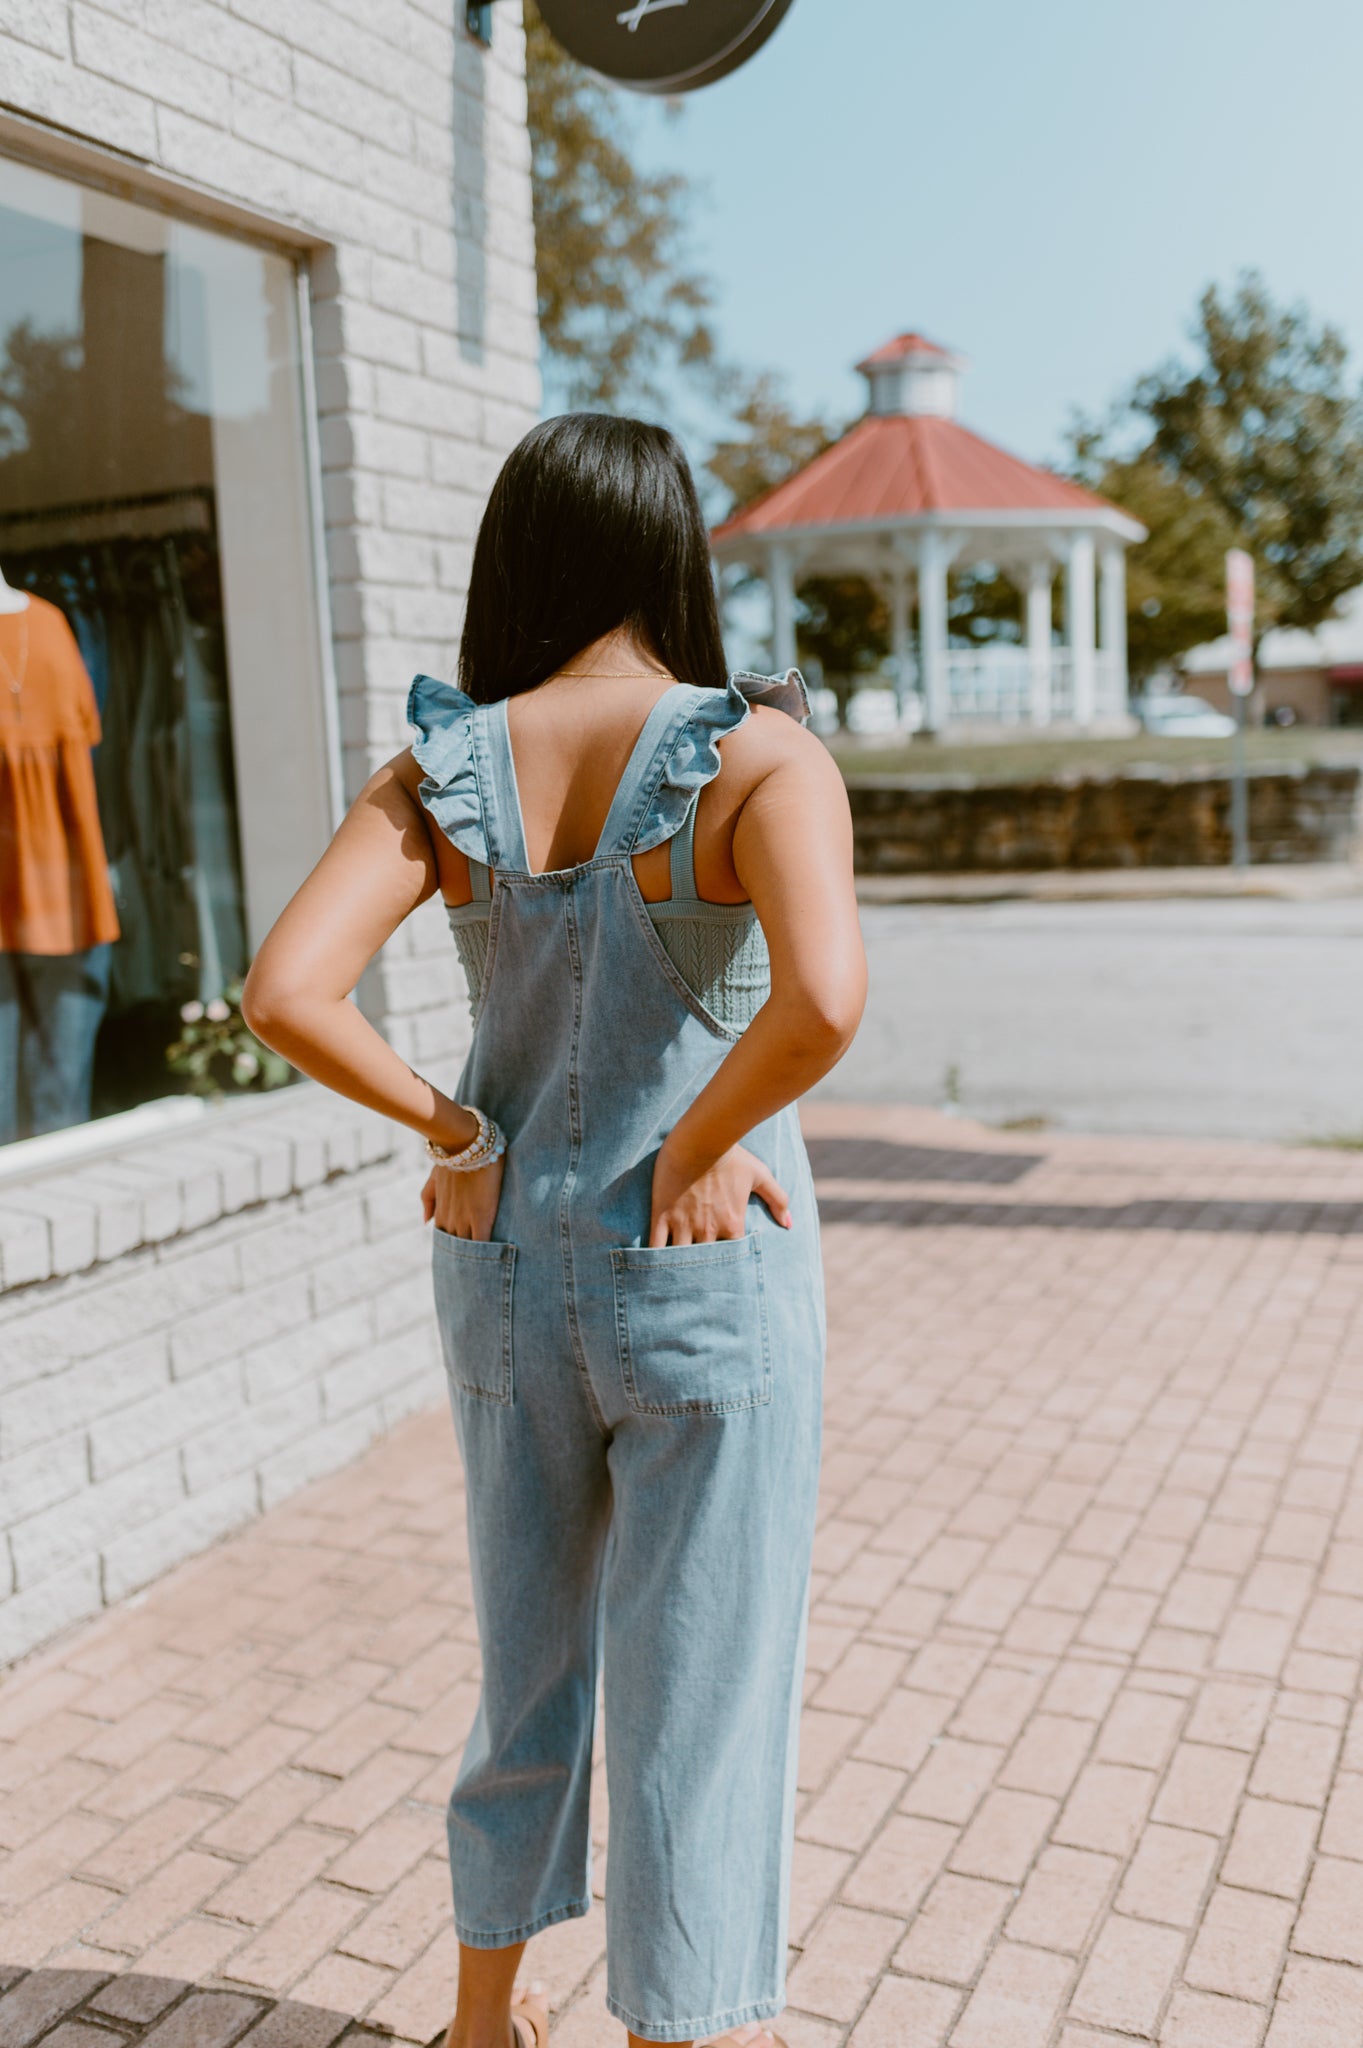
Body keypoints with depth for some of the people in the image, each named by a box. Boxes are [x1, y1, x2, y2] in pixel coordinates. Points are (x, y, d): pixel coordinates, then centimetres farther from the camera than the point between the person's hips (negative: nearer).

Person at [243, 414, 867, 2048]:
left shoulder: (441, 773, -4)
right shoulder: (758, 753, -14)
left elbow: (284, 992, -15)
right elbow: (822, 1000, -30)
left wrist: (455, 1133, -4)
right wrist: (694, 1154, -15)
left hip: (503, 1262, 5)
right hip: (705, 1281, -4)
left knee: (526, 1650, 25)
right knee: (702, 1686, 12)